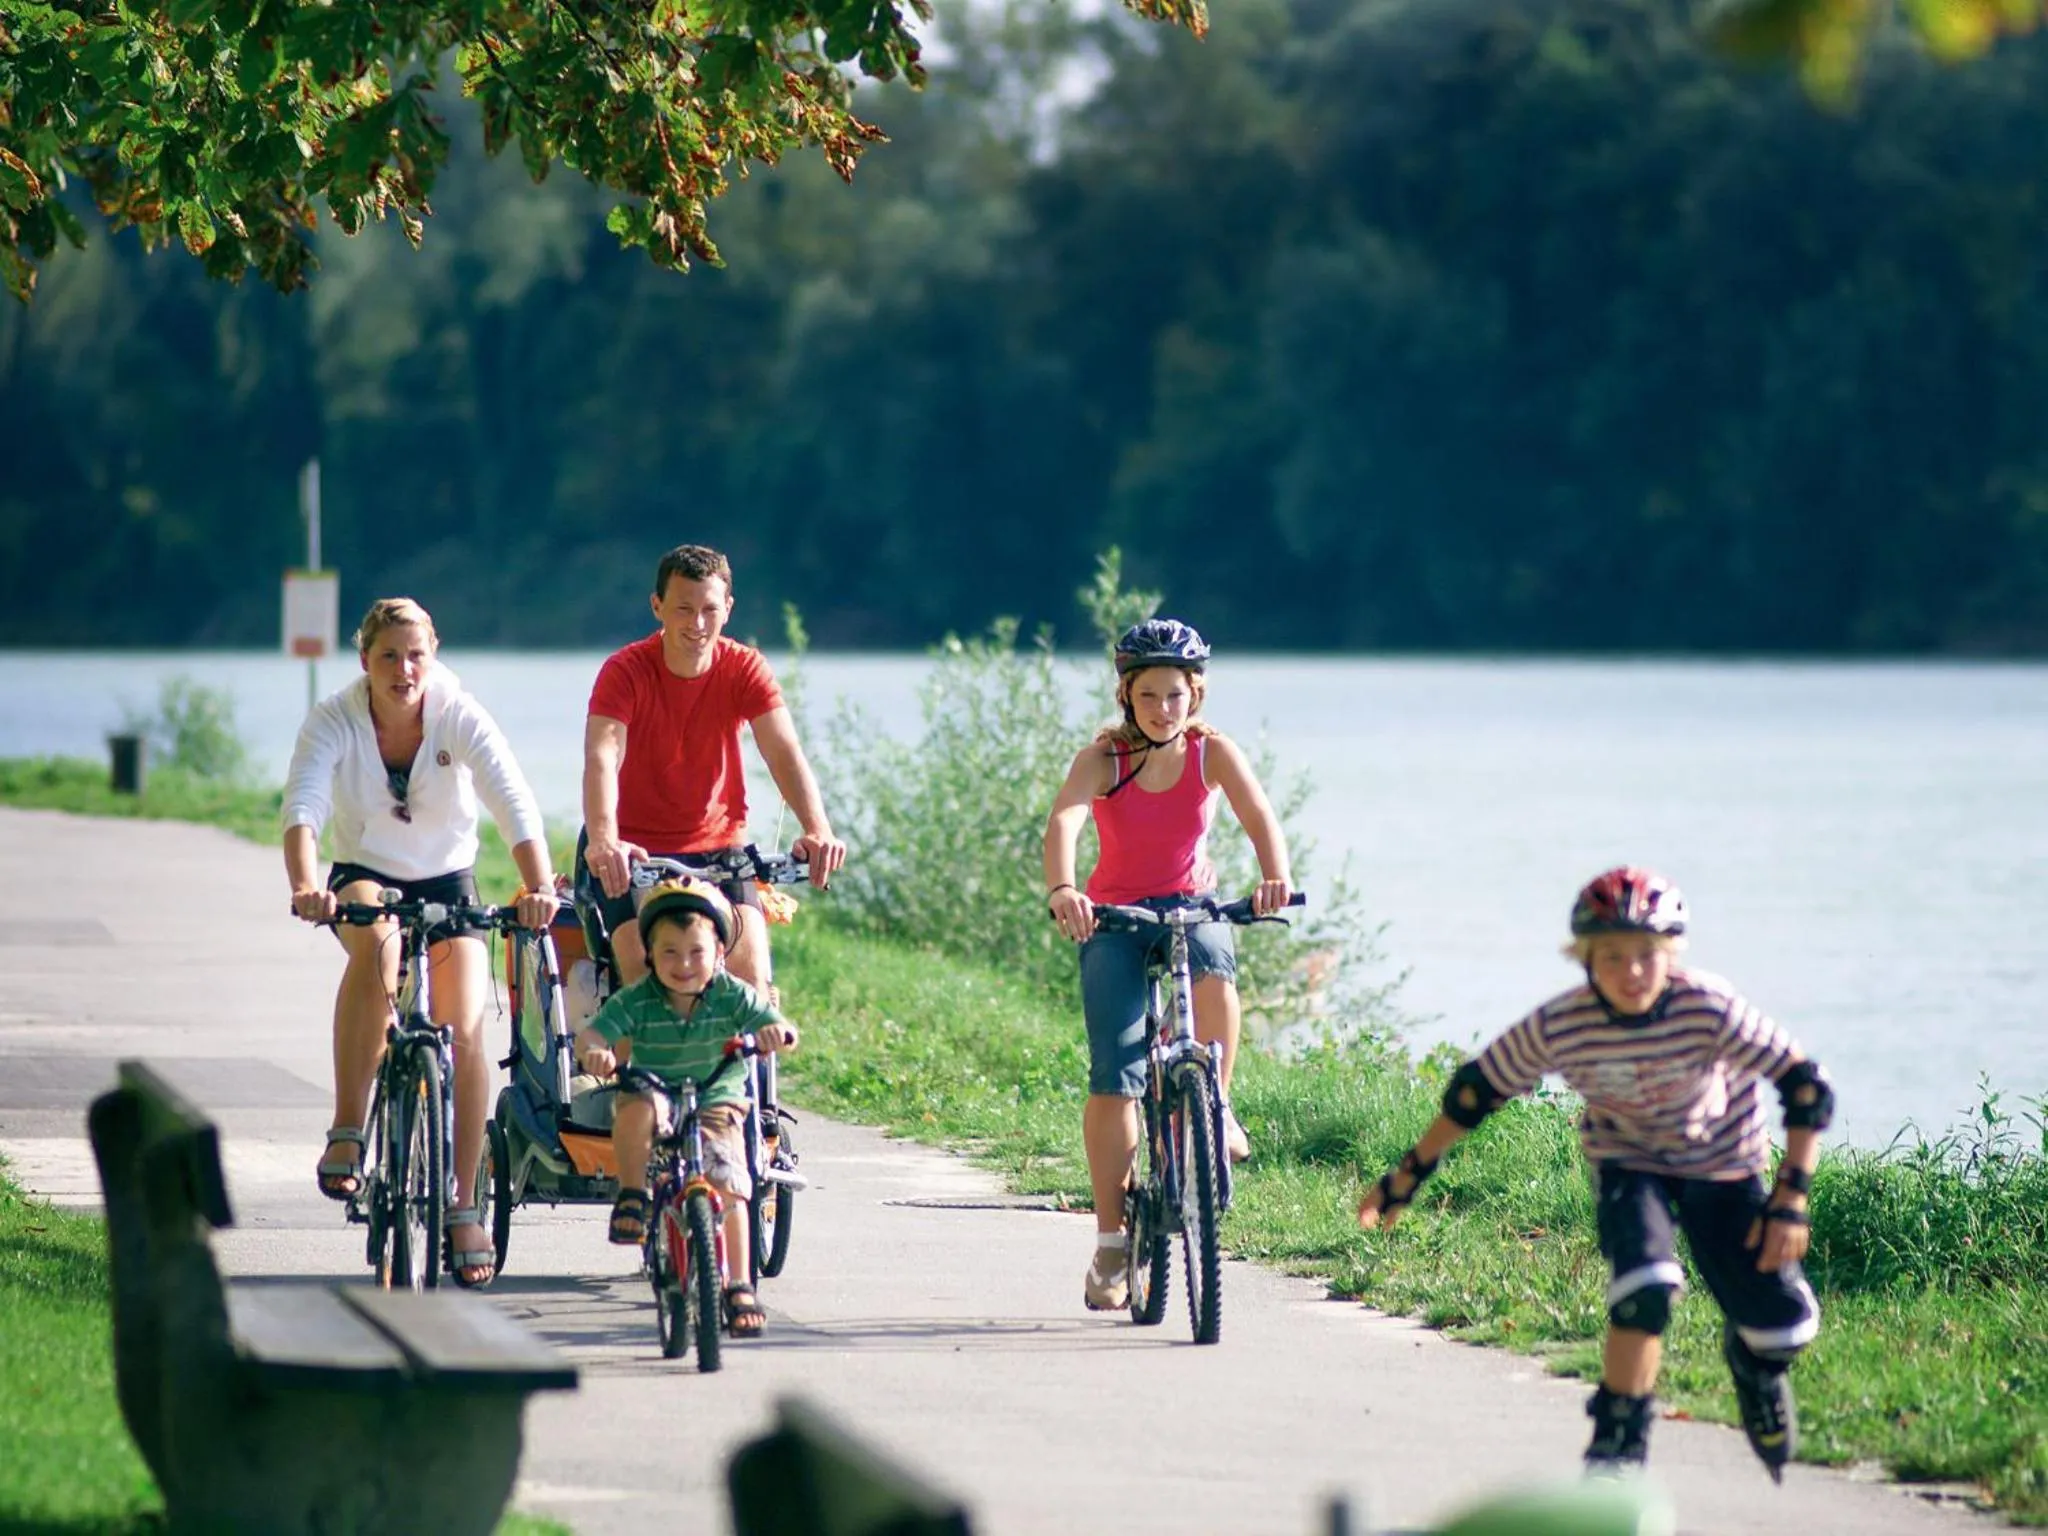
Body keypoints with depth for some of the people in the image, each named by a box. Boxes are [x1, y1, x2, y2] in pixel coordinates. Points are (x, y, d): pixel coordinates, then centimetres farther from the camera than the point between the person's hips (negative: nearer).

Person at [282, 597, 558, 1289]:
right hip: (365, 876, -1)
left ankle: (463, 1205, -1)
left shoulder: (461, 718, -17)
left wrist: (538, 885, -46)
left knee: (466, 1031, -15)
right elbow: (303, 807, -32)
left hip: (447, 881, 1)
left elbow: (514, 804, -29)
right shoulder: (334, 722, -17)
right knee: (376, 945, -37)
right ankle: (346, 1134, -31)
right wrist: (305, 885, -51)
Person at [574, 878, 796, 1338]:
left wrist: (777, 1033, -43)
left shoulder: (733, 997, -8)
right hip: (653, 1096, -1)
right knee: (636, 1107, -36)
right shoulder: (637, 1001, -11)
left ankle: (739, 1287, -7)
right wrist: (593, 1051, -46)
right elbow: (592, 1033, -21)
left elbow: (780, 1029, -18)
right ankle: (632, 1195, -14)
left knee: (729, 1187, -18)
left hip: (716, 1103, 1)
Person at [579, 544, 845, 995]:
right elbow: (602, 758, -30)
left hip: (715, 848, 2)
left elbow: (784, 753, -21)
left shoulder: (745, 668, -9)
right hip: (635, 851, -2)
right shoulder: (626, 671, -16)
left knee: (752, 976, -16)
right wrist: (602, 840, -50)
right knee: (643, 976, -22)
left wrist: (818, 832, -40)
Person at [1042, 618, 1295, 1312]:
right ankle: (1111, 1242, -3)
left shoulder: (1212, 753, -9)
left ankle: (1212, 1107, -10)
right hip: (1114, 917, -1)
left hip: (1191, 905, 1)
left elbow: (1259, 817, -24)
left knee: (1213, 973, -37)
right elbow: (1063, 822, -32)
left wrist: (1275, 876, -46)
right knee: (1114, 1073, -12)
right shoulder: (1102, 760, -14)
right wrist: (1060, 890, -52)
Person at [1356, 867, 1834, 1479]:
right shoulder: (1561, 1026, -26)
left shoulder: (1709, 1008, -31)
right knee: (1645, 1285, -29)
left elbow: (1807, 1088, -24)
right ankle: (1619, 1440, -14)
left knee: (1782, 1325, -4)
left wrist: (1790, 1200, -27)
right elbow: (1476, 1089, -11)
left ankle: (1753, 1363, 33)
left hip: (1720, 1163, 0)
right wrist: (1409, 1175, -6)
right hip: (1627, 1160, 0)